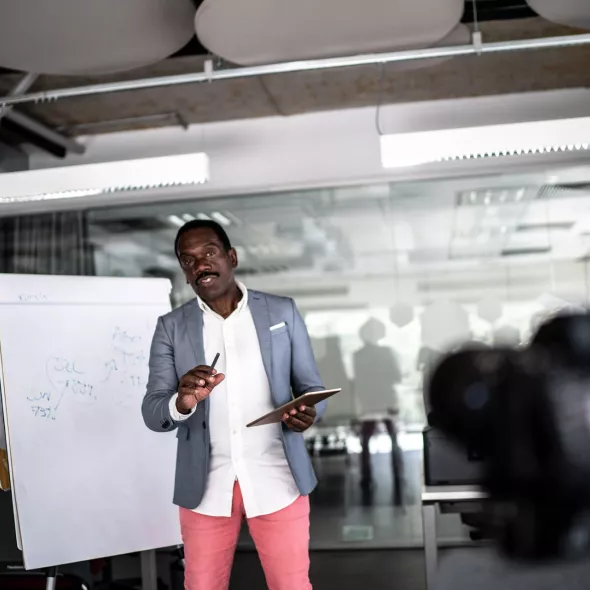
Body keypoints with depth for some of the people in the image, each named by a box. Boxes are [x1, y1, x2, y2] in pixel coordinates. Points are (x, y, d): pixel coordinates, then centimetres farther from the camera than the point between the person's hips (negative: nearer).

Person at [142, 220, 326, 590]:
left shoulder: (282, 312, 2)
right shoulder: (171, 327, 3)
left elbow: (312, 388, 6)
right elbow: (153, 414, -3)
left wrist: (307, 413, -17)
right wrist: (182, 402, -26)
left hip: (277, 480, -1)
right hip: (206, 486, 1)